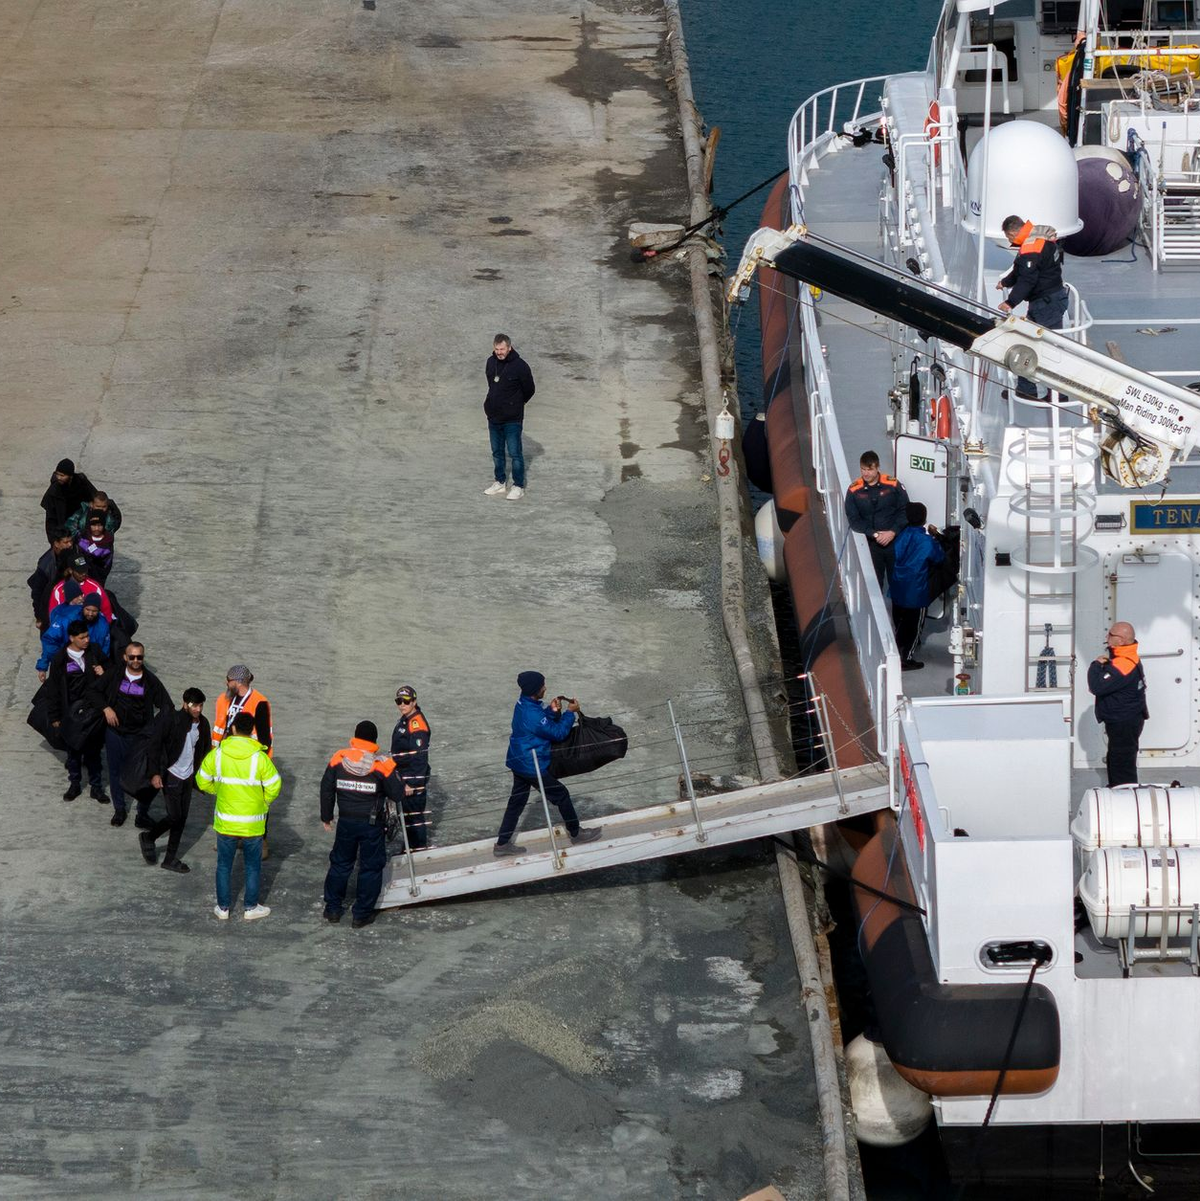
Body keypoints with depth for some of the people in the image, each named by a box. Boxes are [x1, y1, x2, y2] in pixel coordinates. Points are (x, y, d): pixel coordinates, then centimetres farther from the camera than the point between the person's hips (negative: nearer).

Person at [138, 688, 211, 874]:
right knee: (174, 816, -8)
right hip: (171, 775, -6)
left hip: (188, 776, 6)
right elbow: (155, 745, -15)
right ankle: (149, 838, 18)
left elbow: (205, 749, 15)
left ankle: (171, 859, 18)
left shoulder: (202, 724, 1)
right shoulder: (172, 721, -18)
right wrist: (155, 773, -19)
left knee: (182, 818, 8)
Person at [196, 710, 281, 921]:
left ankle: (223, 908, 22)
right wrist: (263, 802, 8)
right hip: (253, 823, -1)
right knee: (253, 866, 15)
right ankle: (251, 908, 22)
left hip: (225, 822, 1)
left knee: (224, 865, 16)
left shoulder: (217, 754, -9)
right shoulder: (259, 757, -14)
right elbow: (273, 787, -11)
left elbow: (203, 781, 1)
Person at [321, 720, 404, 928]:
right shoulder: (382, 764, -14)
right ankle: (361, 914, 12)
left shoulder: (339, 759, -6)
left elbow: (326, 790, 2)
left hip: (346, 822, 3)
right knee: (371, 867, 10)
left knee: (340, 863, 19)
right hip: (372, 824, -3)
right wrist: (395, 776, 11)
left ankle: (332, 909, 26)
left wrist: (326, 817, 16)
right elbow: (397, 795, -9)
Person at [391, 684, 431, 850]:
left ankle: (419, 850, 6)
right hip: (404, 777, 10)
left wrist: (412, 784, -24)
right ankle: (410, 847, 29)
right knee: (407, 813, 18)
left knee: (415, 816, -3)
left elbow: (420, 757, -24)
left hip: (414, 779, -10)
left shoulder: (418, 724, -22)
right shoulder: (405, 720, 10)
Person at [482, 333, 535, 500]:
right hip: (493, 417, 6)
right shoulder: (491, 362, 2)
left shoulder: (520, 366, -16)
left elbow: (529, 390, -4)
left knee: (515, 453, -2)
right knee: (497, 452, 16)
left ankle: (518, 486, 7)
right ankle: (500, 482, 28)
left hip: (512, 419, -6)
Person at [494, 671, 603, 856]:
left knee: (517, 801, 17)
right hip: (533, 767, -9)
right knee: (561, 794, 9)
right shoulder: (532, 715, -30)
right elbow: (558, 733, -20)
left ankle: (502, 844, 21)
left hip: (519, 763, 9)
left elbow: (541, 722, 13)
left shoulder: (522, 705, 0)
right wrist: (570, 713, -10)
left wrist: (552, 711, -5)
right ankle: (576, 833, 25)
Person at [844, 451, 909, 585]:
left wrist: (893, 532, -14)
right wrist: (875, 534, -15)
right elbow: (853, 520, -5)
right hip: (871, 543, 0)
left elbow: (905, 511, -2)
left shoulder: (893, 485, -4)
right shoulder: (854, 490, -3)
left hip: (895, 540, 0)